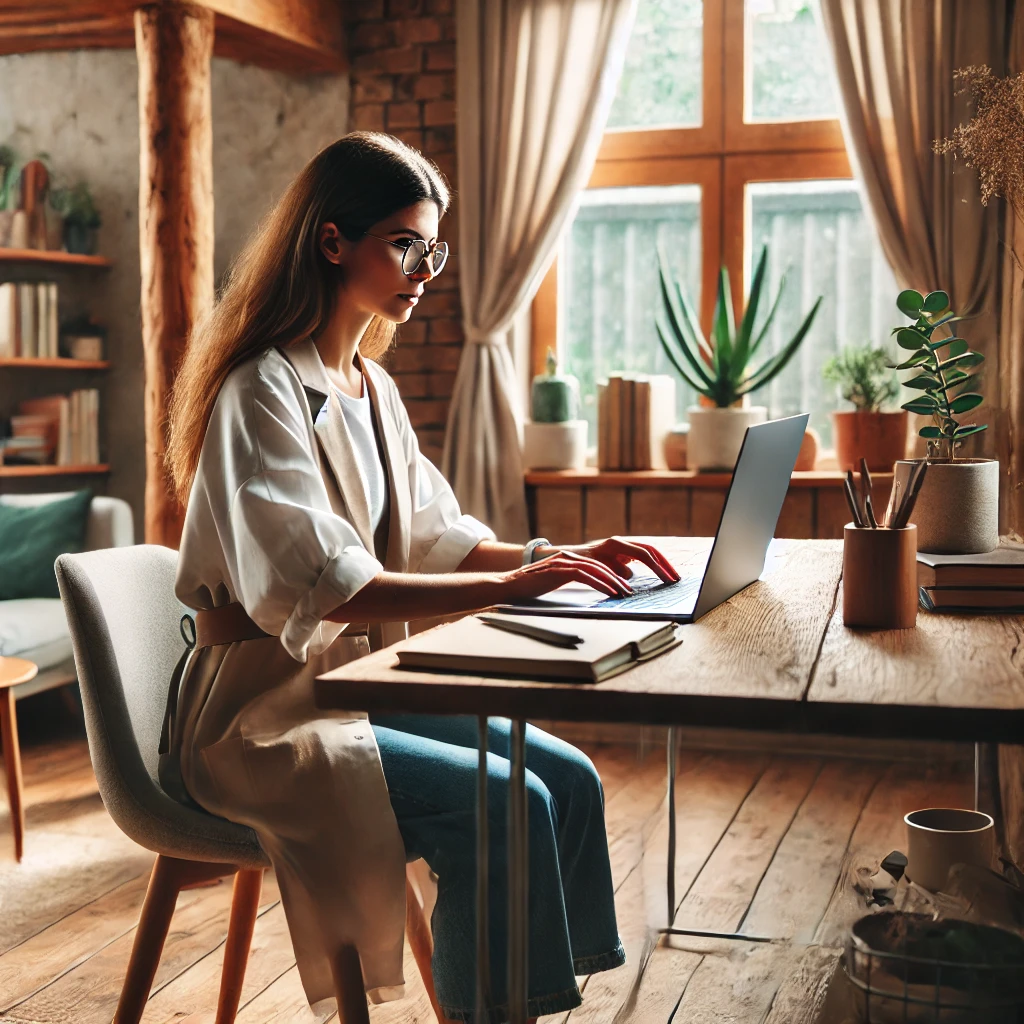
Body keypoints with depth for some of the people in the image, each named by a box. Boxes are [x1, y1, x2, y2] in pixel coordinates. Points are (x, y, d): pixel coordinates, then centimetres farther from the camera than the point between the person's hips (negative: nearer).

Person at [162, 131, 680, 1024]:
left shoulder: (372, 388, 12)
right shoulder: (264, 392, -16)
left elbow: (437, 536, 14)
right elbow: (322, 590, -27)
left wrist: (557, 556, -3)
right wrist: (509, 585, -33)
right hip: (266, 717, -8)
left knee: (568, 778, -5)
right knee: (505, 808, -22)